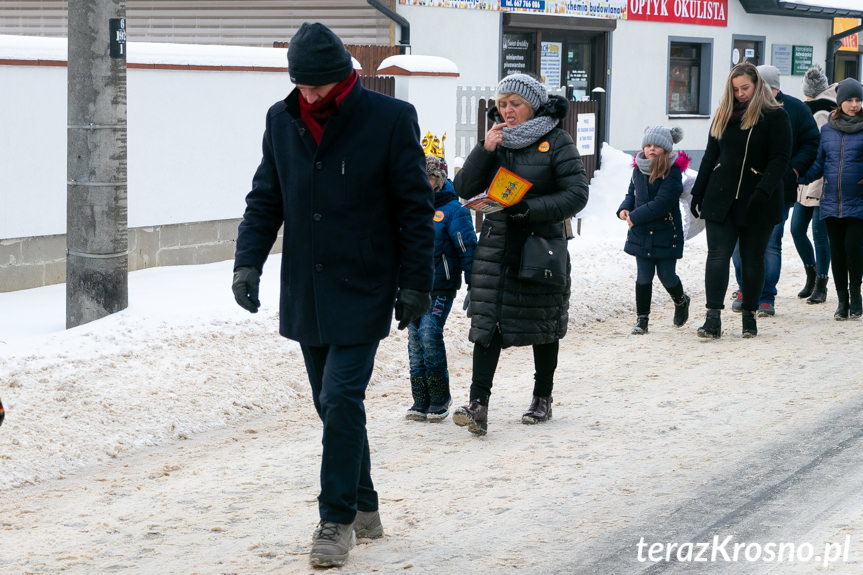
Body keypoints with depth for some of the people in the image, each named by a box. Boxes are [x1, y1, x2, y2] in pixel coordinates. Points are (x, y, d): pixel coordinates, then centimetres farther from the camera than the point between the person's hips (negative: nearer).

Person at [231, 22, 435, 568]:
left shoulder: (390, 119, -10)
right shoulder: (282, 121, 4)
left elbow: (416, 207, -5)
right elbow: (265, 198, 11)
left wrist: (416, 283, -6)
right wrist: (249, 261, -3)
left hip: (362, 292, -5)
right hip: (305, 293, 5)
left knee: (342, 401, -12)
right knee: (332, 405, 12)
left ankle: (338, 520, -1)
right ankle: (363, 507, 27)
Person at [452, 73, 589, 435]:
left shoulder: (556, 142, -5)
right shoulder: (497, 140, 8)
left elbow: (576, 195, -11)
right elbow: (464, 189, 3)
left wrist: (530, 208, -21)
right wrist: (484, 150, -11)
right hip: (496, 246, 3)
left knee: (542, 325, 10)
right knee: (486, 322, -8)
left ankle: (542, 399, 25)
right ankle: (478, 405, -14)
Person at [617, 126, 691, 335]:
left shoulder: (672, 172, -13)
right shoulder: (638, 170, 6)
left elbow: (662, 202, -20)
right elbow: (632, 194, 18)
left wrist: (635, 217, -18)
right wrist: (624, 210, -4)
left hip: (666, 233, -4)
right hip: (641, 233, 4)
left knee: (667, 276, 3)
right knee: (643, 276, 5)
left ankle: (681, 301, 34)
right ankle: (642, 318, 14)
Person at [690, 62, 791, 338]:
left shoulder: (775, 116, -4)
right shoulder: (723, 115, 11)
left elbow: (780, 159, -11)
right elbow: (710, 156, 16)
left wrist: (763, 191, -23)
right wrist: (698, 194, 12)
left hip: (759, 202, -3)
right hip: (721, 198, 3)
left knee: (752, 259, 6)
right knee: (717, 255, -8)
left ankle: (749, 316, 17)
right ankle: (713, 318, -14)